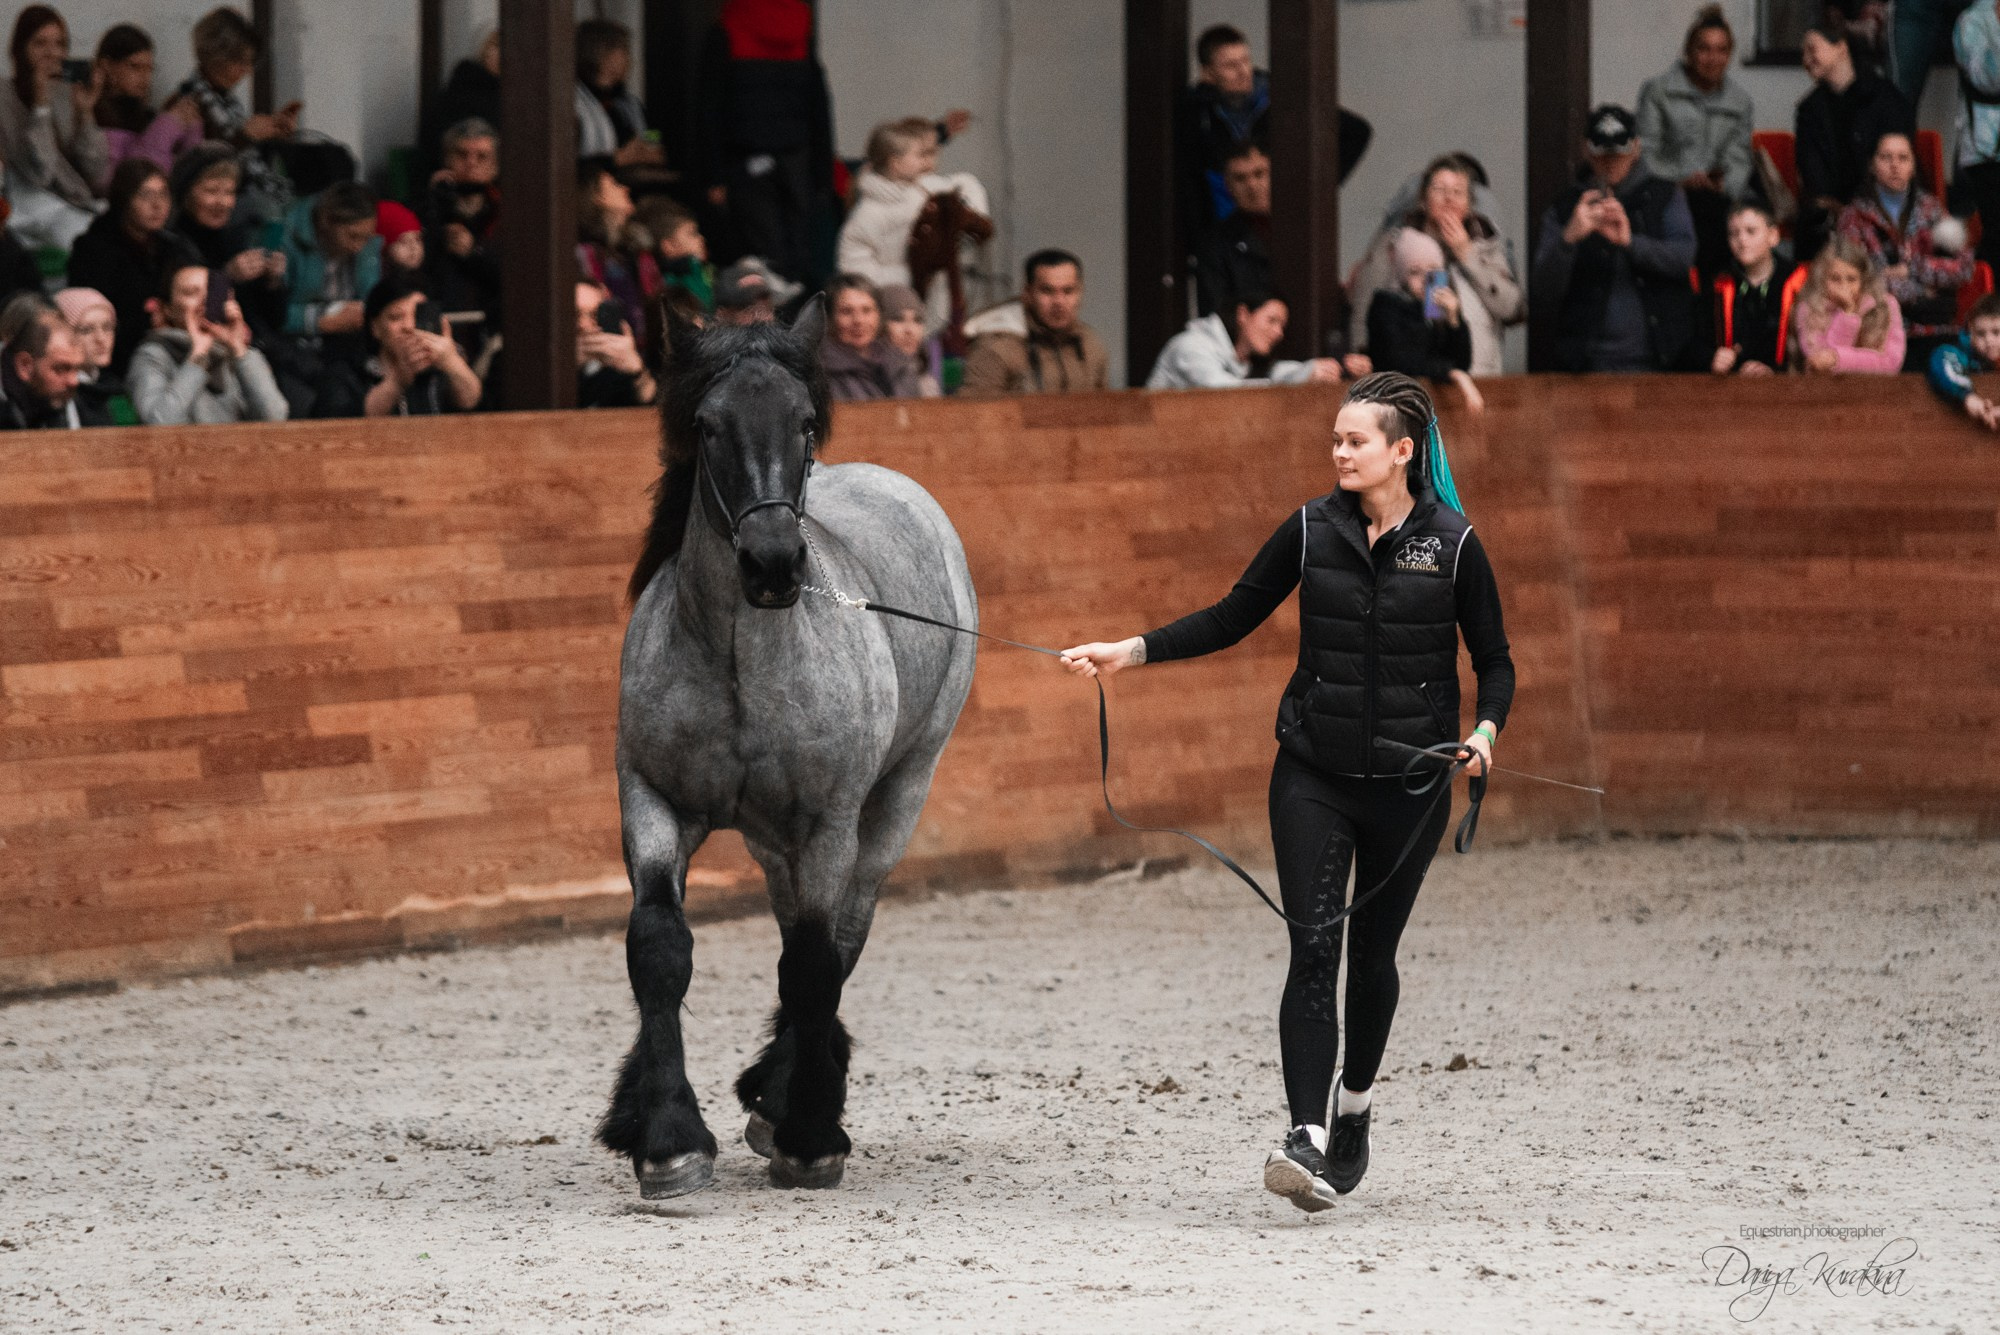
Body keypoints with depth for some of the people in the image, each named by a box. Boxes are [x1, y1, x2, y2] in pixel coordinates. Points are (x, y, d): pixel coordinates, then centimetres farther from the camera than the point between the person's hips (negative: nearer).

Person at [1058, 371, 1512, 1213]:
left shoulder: (1453, 546, -5)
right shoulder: (1312, 530, 0)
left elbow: (1494, 660, 3)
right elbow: (1234, 618, 7)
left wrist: (1485, 732, -17)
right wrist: (1132, 653, -2)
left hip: (1409, 782, 0)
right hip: (1314, 773, 1)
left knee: (1372, 954, 11)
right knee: (1313, 951, -11)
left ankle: (1354, 1105, 36)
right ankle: (1305, 1140, -19)